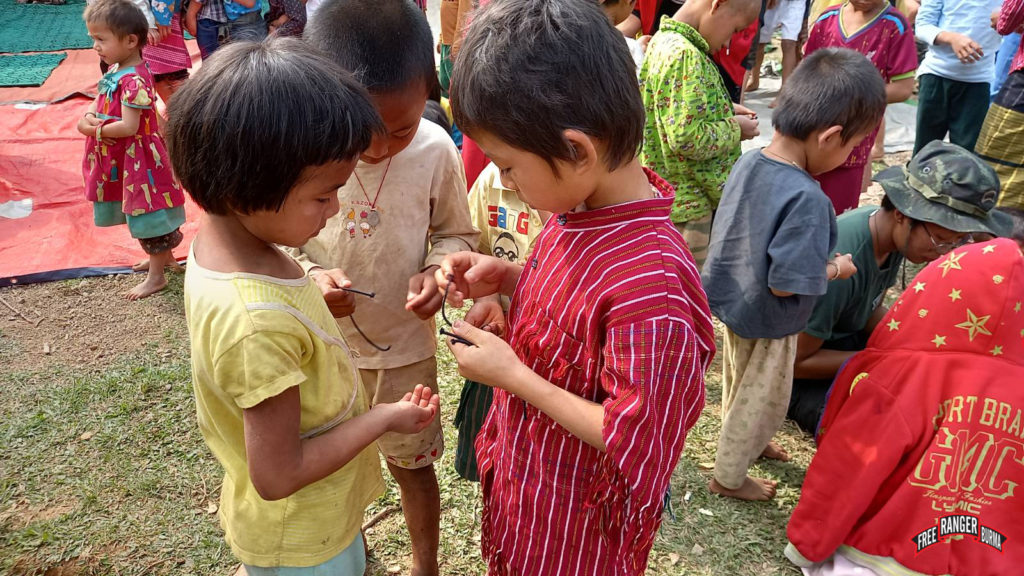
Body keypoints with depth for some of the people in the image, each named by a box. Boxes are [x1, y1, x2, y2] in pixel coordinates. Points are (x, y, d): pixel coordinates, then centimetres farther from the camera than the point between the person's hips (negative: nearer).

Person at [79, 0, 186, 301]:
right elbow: (102, 100, 14)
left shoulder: (134, 80, -25)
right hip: (121, 161, 9)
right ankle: (163, 255, 40)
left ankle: (156, 276, 16)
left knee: (146, 213, 3)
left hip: (137, 161, -9)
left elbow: (128, 127, -28)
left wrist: (95, 130, -15)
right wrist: (88, 116, -7)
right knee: (141, 211, 22)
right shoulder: (115, 69, 4)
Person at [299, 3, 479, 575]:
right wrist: (307, 275, -26)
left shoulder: (436, 151, -18)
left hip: (404, 344, -1)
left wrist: (436, 270, -23)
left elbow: (457, 233, -2)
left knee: (413, 462, 18)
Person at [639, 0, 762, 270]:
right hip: (685, 205, -10)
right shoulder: (684, 55, -24)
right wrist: (734, 129, -12)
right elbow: (686, 138, -30)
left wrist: (725, 111, 9)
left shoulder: (664, 40, 8)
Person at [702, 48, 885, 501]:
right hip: (765, 323, -7)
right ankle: (729, 476, 38)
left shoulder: (749, 161, -10)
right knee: (761, 400, 18)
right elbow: (785, 284, -31)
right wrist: (837, 269, -12)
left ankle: (746, 442, 56)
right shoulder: (806, 199, -34)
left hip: (731, 303, 8)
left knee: (739, 386, 30)